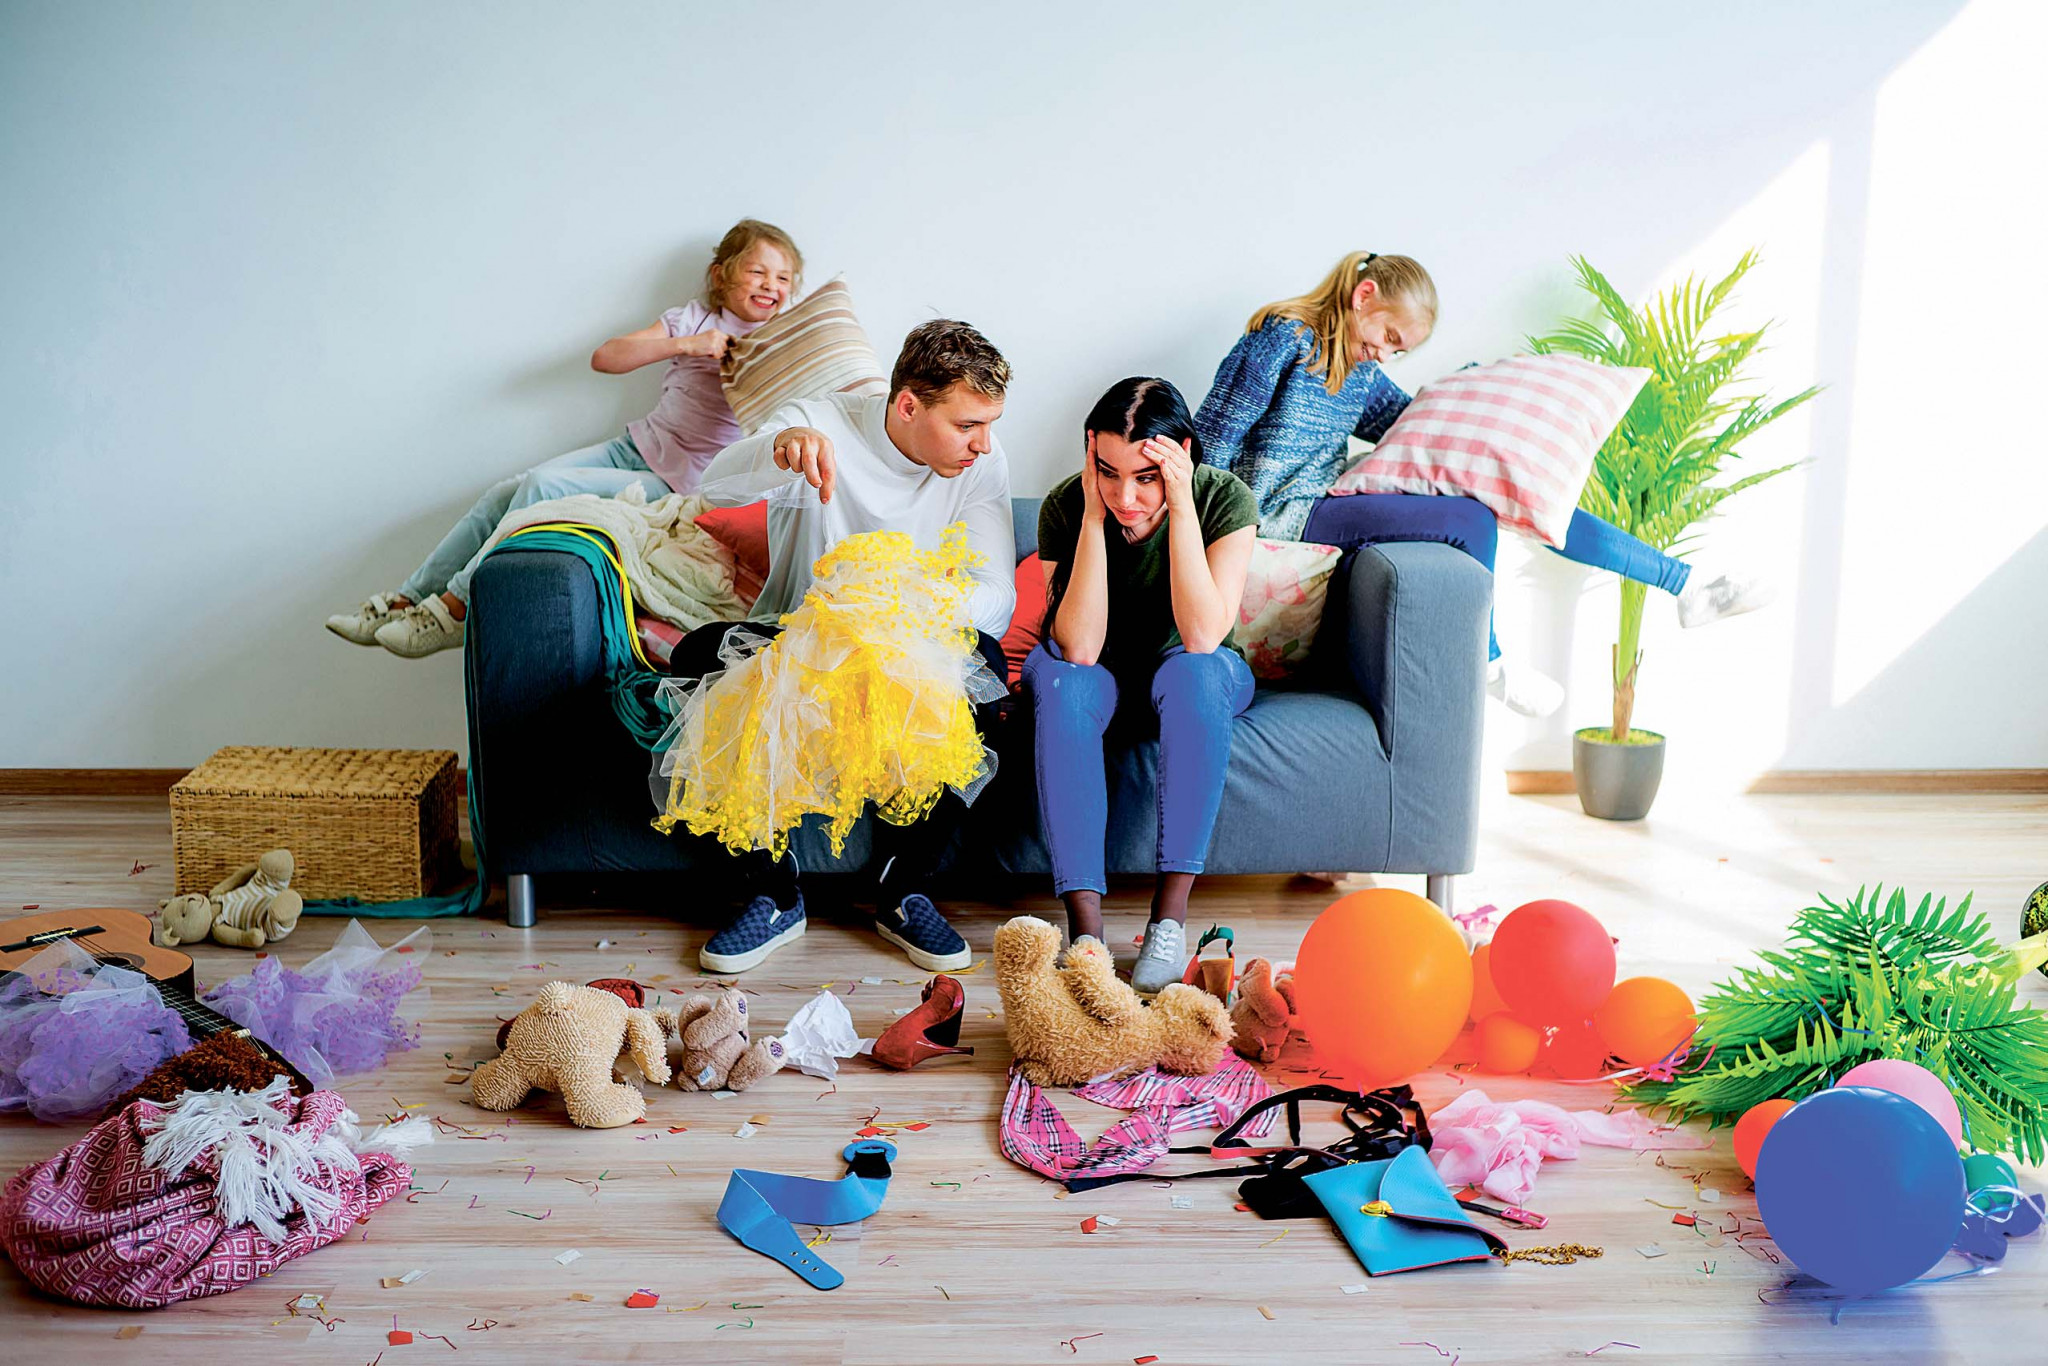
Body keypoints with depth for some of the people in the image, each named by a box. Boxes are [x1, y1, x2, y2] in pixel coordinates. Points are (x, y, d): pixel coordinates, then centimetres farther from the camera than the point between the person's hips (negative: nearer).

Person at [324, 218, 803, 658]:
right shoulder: (693, 319, 9)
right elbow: (604, 358, -2)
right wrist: (683, 345, -14)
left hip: (675, 484, -5)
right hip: (634, 448, 5)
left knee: (545, 488, -22)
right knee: (507, 492, -9)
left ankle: (454, 609, -13)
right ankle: (409, 601, 0)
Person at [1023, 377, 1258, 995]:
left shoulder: (1224, 498, -21)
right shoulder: (1067, 504, -20)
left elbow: (1201, 637, -32)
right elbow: (1079, 648, -29)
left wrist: (1181, 507, -36)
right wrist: (1094, 516, -33)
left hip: (1189, 671, 0)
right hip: (1100, 674, 1)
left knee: (1195, 672, -36)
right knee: (1063, 683, -35)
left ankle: (1170, 916, -32)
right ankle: (1085, 927, -36)